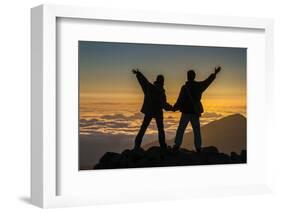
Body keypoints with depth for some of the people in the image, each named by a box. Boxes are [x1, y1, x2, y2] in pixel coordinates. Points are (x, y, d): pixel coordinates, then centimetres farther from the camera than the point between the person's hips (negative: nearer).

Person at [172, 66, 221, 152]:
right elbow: (208, 81, 17)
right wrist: (215, 74, 29)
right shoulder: (199, 86, 2)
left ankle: (177, 145, -6)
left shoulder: (185, 87, -10)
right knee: (196, 130, 6)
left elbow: (180, 100, -11)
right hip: (195, 112, 3)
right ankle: (198, 147, 3)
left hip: (186, 111, -3)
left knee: (181, 129, 1)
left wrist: (174, 108, 1)